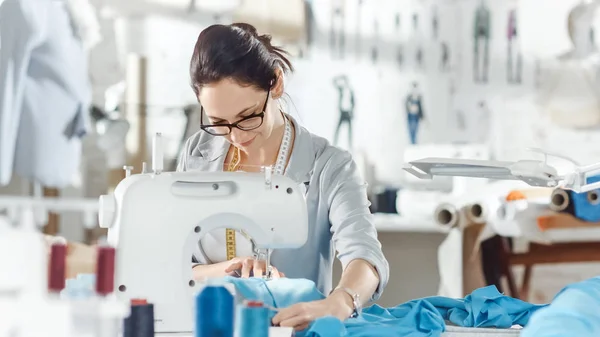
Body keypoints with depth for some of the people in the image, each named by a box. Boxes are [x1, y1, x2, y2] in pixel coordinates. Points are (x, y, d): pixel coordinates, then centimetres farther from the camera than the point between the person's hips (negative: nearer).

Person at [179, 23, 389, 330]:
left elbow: (365, 258, -21)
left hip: (295, 327, -2)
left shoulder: (330, 169, -7)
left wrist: (335, 306, -42)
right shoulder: (197, 154, 3)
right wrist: (221, 272, -14)